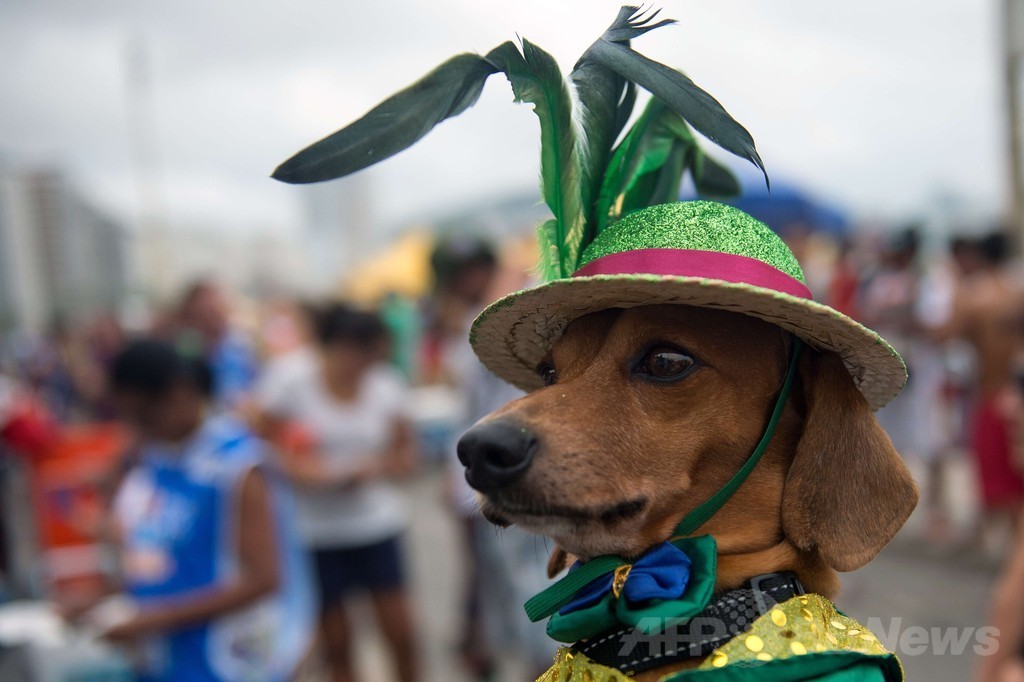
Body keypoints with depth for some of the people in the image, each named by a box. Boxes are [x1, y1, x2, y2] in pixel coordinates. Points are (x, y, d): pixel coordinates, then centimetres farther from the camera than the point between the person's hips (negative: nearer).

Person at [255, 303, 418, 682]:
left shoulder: (386, 385, -2)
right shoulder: (289, 381, -10)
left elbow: (405, 452, 7)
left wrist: (373, 468, -13)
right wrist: (296, 468, -22)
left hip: (376, 524, 2)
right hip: (314, 527, -2)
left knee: (401, 634, 3)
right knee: (337, 641, 6)